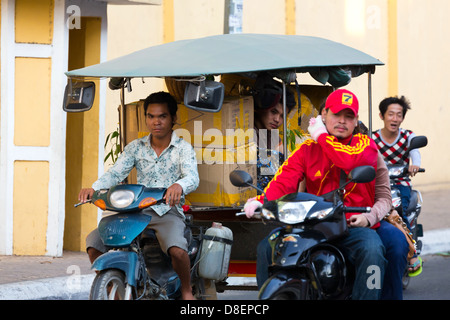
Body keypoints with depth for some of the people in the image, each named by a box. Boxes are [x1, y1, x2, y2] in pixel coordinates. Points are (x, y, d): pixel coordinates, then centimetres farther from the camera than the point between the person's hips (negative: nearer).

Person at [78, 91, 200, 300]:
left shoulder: (183, 148, 1)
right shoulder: (136, 147, 12)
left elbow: (192, 177, -16)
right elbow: (115, 173, 0)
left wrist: (178, 186, -42)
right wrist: (93, 189, -22)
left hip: (169, 212, -4)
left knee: (177, 249, -35)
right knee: (93, 242, -16)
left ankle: (186, 291, -7)